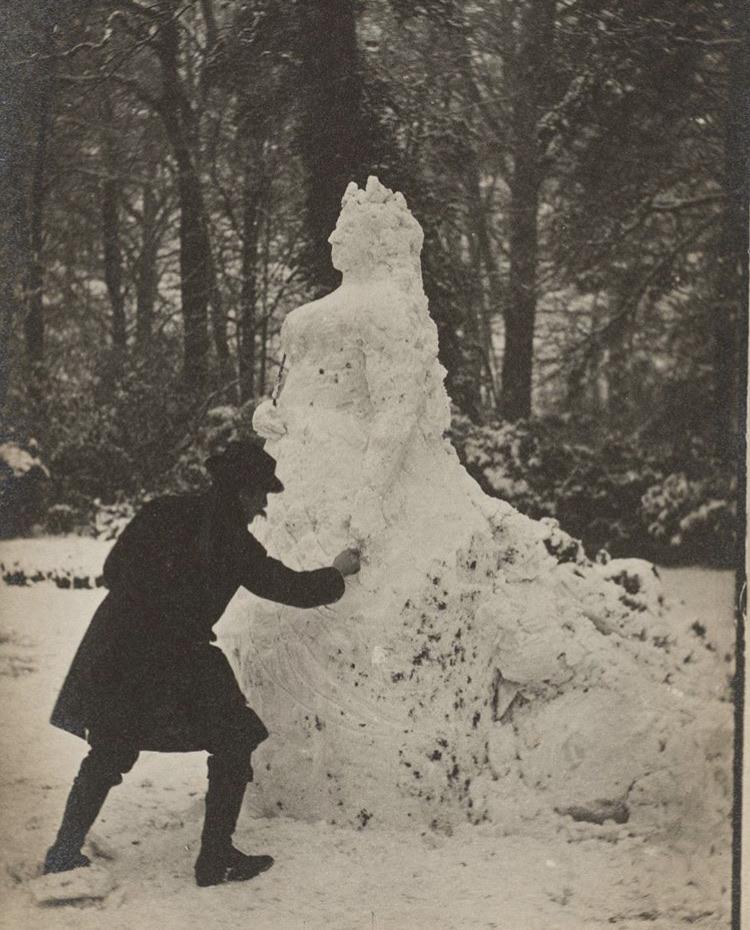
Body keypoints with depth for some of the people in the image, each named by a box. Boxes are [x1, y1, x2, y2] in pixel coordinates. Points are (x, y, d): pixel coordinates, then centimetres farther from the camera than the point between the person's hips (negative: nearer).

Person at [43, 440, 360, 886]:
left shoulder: (164, 513, 7)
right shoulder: (233, 543, -6)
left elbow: (113, 570, 9)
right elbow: (289, 587, 4)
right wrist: (338, 572, 21)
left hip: (115, 647, 6)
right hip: (174, 660, -5)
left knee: (107, 753, 20)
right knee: (234, 742, 10)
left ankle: (65, 852, 21)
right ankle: (216, 858, 10)